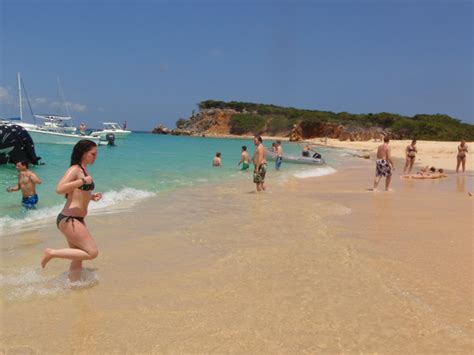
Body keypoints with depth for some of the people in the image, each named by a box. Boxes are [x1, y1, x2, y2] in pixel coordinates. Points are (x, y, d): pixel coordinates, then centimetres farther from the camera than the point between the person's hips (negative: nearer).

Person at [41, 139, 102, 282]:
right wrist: (83, 181, -25)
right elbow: (59, 189, -28)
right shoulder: (74, 169, -13)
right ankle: (51, 253, -2)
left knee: (78, 260, 15)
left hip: (77, 220, 10)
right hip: (68, 219, -10)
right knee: (92, 252, -10)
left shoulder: (83, 170, 15)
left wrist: (91, 197, 12)